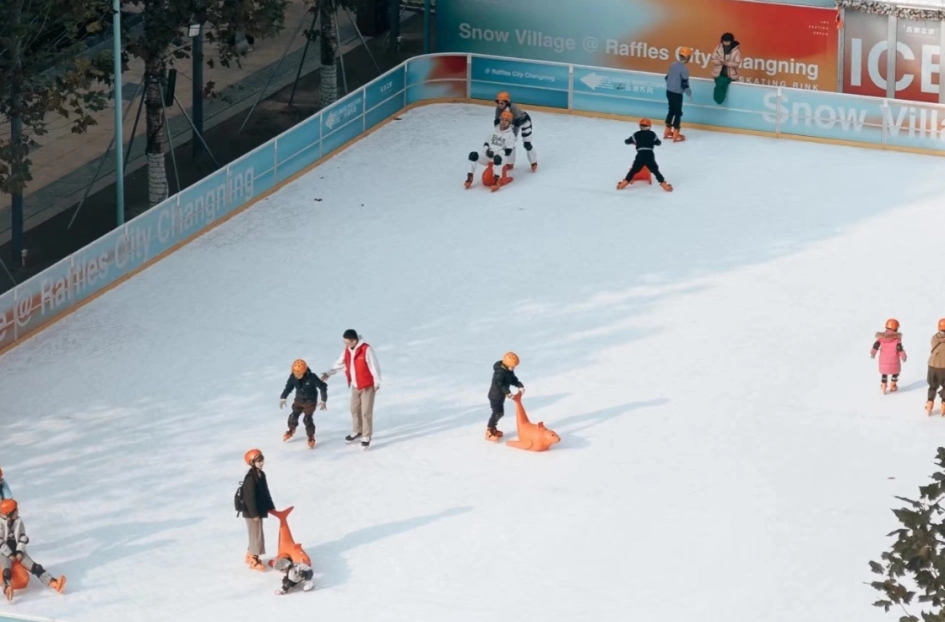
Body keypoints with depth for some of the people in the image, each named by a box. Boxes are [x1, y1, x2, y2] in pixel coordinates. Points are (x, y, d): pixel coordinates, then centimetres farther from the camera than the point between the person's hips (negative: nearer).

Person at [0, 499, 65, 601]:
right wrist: (10, 555, -17)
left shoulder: (18, 522, 4)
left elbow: (22, 538, 3)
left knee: (35, 567, -15)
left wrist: (19, 552, -11)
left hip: (17, 552, 5)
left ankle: (54, 583, -32)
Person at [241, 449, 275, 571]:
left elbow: (265, 492, 17)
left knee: (255, 534, 18)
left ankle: (250, 556, 33)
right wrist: (254, 514, -24)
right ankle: (254, 561, 4)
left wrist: (271, 507, 19)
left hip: (259, 510, 9)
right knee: (256, 534, -4)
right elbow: (250, 497, -24)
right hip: (251, 512, -9)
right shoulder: (250, 478, -24)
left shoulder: (261, 474, 7)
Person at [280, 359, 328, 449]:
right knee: (293, 416, 7)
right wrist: (283, 398, -1)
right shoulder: (293, 377, -18)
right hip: (299, 400, 4)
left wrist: (324, 400, -16)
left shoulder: (311, 377, -30)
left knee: (307, 419, -12)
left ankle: (311, 437, 9)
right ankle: (291, 430, 38)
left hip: (310, 401, -4)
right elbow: (288, 387, 2)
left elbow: (323, 387, -18)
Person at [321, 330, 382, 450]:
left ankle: (366, 437, 10)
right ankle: (357, 432, 36)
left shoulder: (366, 350, -25)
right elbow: (340, 363, 9)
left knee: (366, 412, -1)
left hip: (367, 386, -7)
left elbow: (374, 366, -19)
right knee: (355, 410, 17)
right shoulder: (347, 350, -3)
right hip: (355, 386, 7)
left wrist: (377, 383, -13)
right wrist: (329, 373, -2)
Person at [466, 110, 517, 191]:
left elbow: (508, 151, -13)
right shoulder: (495, 130, 13)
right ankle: (469, 177, -16)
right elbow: (486, 143, 17)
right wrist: (487, 150, -6)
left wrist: (495, 153, -19)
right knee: (473, 154, -19)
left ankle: (496, 180, -40)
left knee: (497, 158, -43)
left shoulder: (510, 134, -5)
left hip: (502, 158, -5)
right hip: (488, 156, 5)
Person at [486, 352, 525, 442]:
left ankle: (493, 429, 35)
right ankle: (489, 432, -3)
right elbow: (499, 384, -38)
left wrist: (520, 386, -10)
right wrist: (507, 392, -49)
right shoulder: (500, 372, -27)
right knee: (497, 413, -10)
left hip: (500, 396, 10)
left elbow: (513, 380, 9)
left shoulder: (509, 371, 5)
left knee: (500, 413, 18)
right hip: (495, 396, -10)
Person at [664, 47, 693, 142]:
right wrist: (689, 94, -7)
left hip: (669, 91, 8)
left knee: (671, 111, 21)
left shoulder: (673, 65, 4)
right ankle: (676, 135, 4)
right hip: (677, 94, -8)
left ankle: (667, 131, 29)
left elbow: (667, 78, 14)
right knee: (678, 113, 2)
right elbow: (684, 84, -20)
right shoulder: (684, 69, -21)